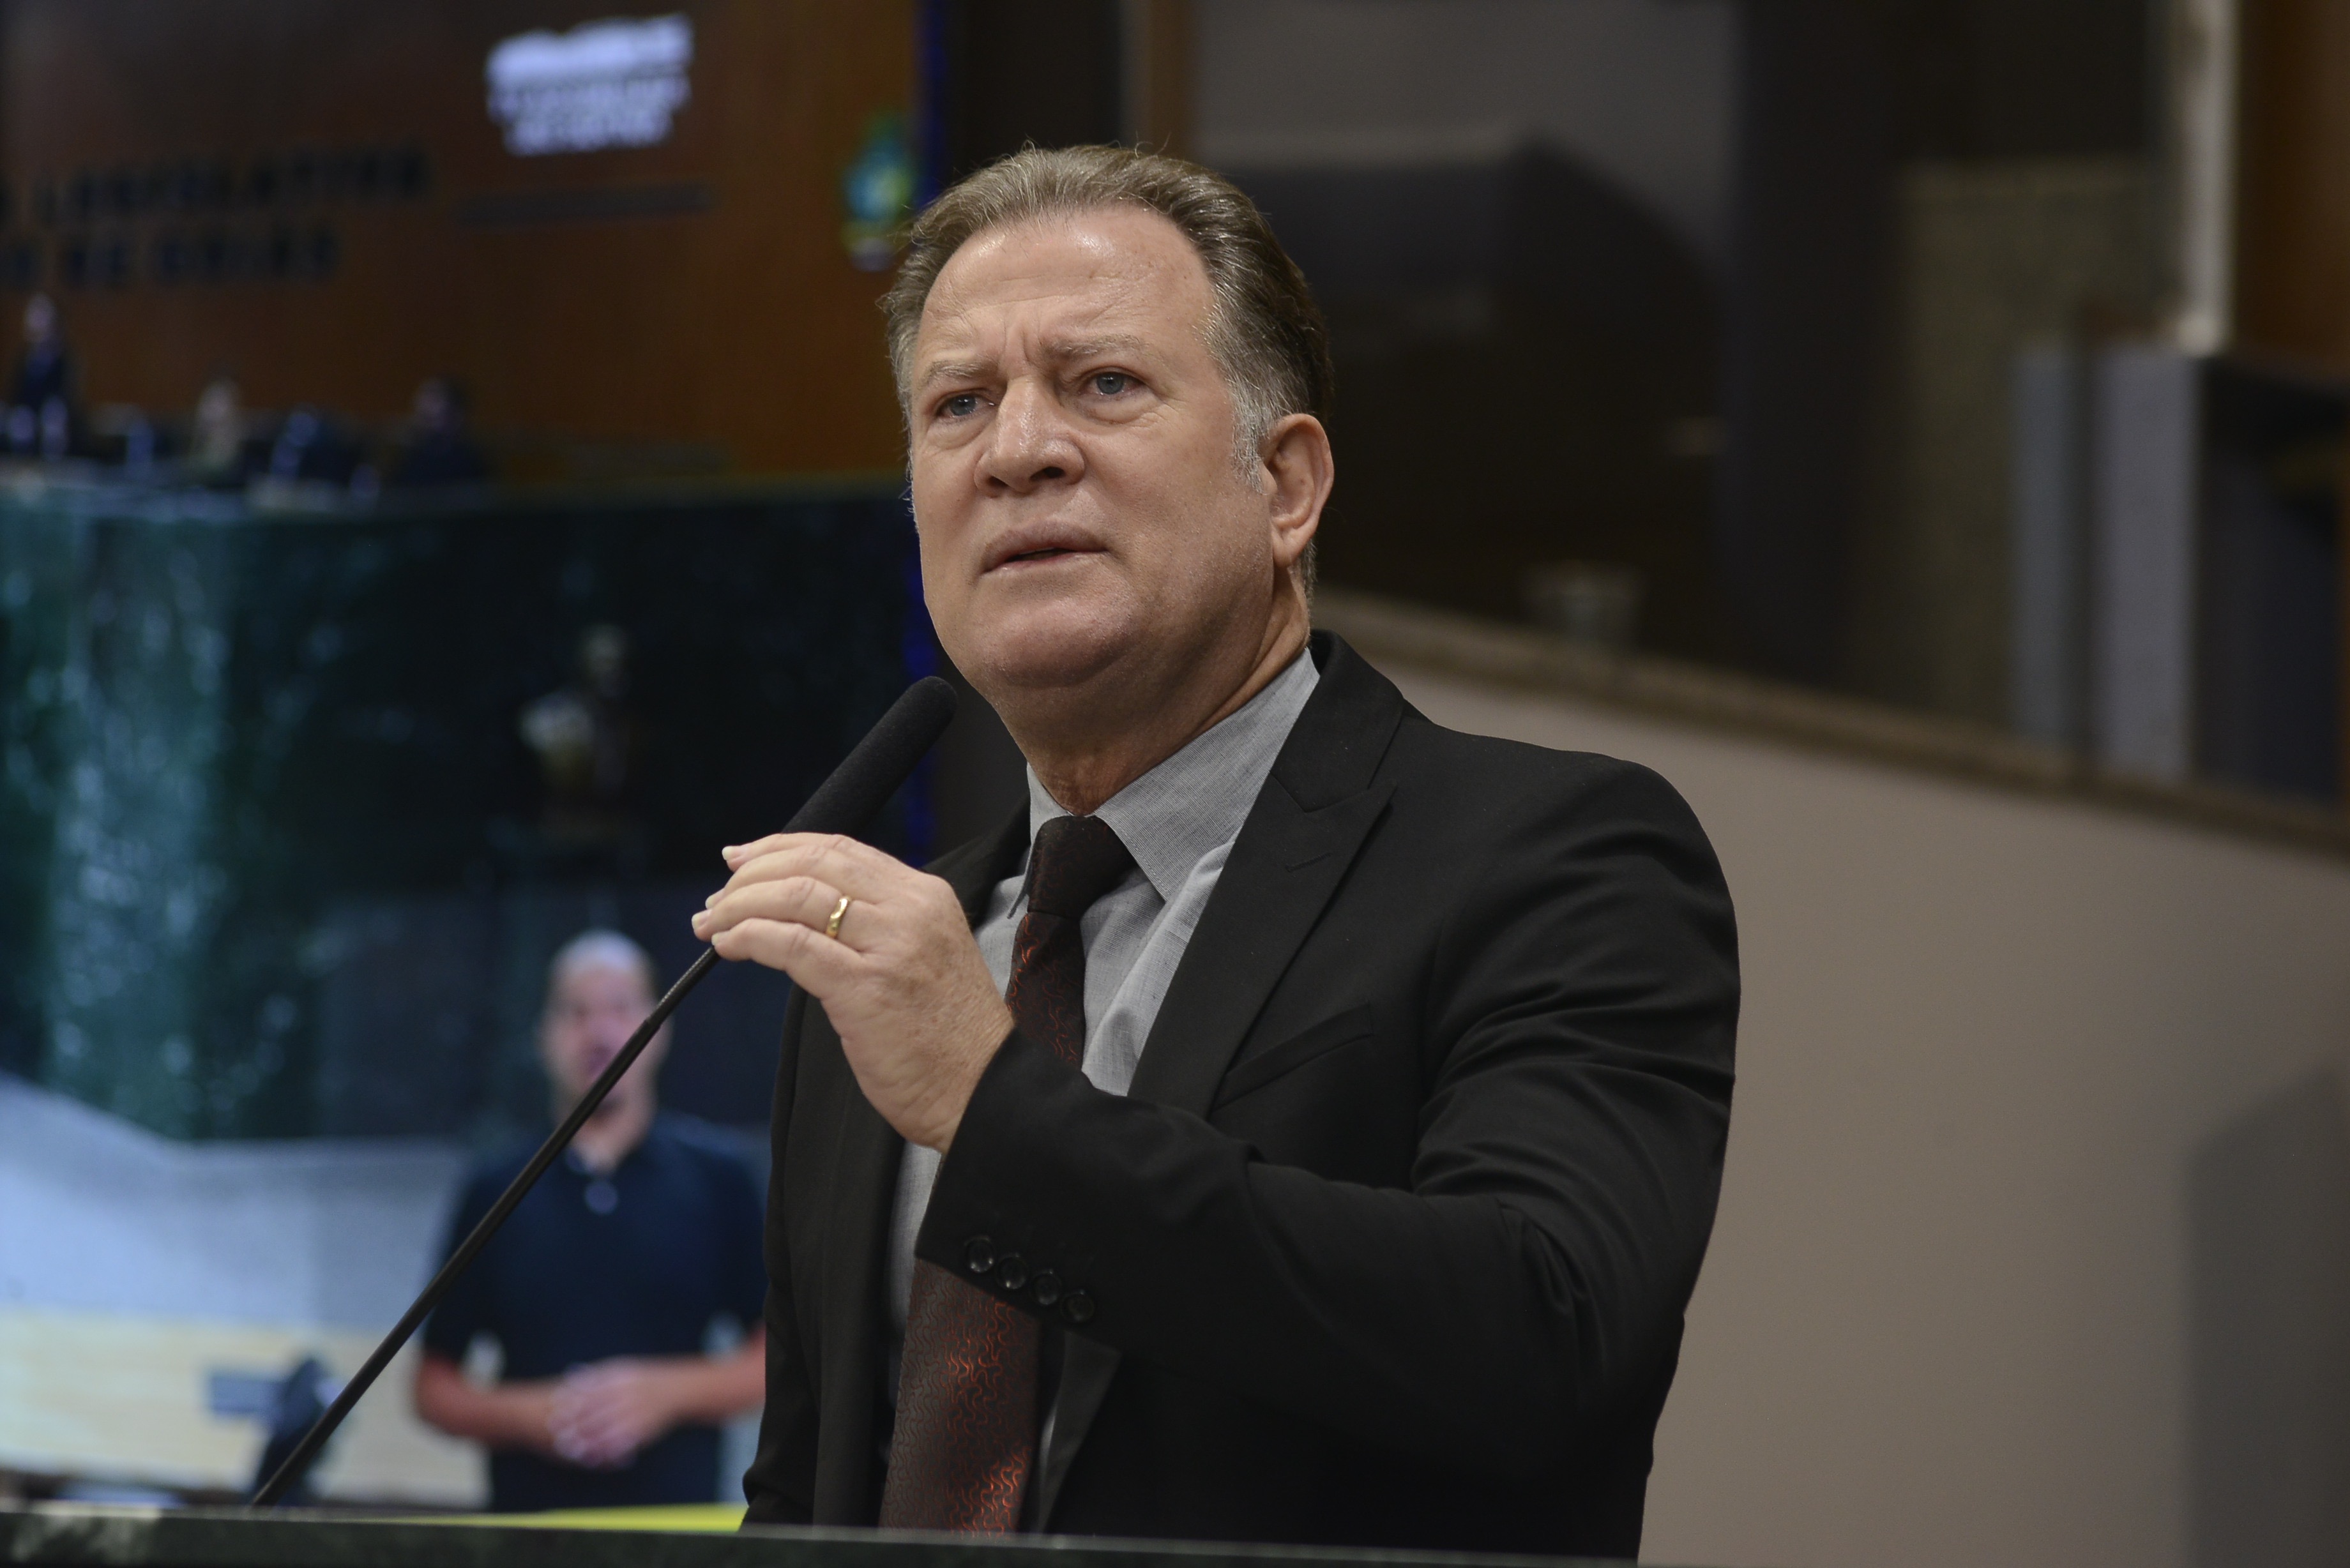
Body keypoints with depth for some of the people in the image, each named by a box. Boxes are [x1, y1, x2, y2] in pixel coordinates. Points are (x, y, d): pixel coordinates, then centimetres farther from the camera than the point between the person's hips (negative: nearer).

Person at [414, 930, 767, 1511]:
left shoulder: (715, 1181, 10)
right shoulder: (495, 1193, 12)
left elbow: (779, 1355, 8)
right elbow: (435, 1388, 14)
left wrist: (666, 1392, -6)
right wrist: (527, 1415, -4)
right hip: (528, 1520, 1)